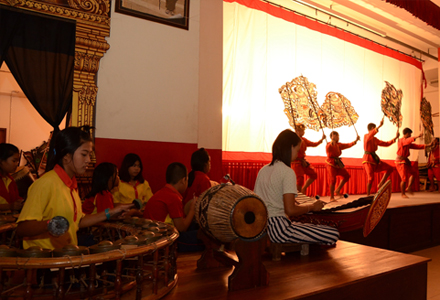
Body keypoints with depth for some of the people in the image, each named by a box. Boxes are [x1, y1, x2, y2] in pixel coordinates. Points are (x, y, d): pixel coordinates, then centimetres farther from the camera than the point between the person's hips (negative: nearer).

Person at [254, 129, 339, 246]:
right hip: (279, 229, -9)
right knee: (333, 235, -9)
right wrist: (312, 207, -2)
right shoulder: (287, 172, -13)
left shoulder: (263, 170, 12)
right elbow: (290, 210, -19)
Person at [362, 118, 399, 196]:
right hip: (368, 160, -8)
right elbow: (371, 134, -32)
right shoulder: (366, 136, -7)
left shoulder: (375, 139, 17)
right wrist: (380, 125, -40)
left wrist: (395, 138, 17)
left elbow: (386, 144, 20)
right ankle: (368, 195, -3)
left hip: (375, 160, 8)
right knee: (371, 178, -18)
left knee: (390, 169, 2)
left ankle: (380, 185, 3)